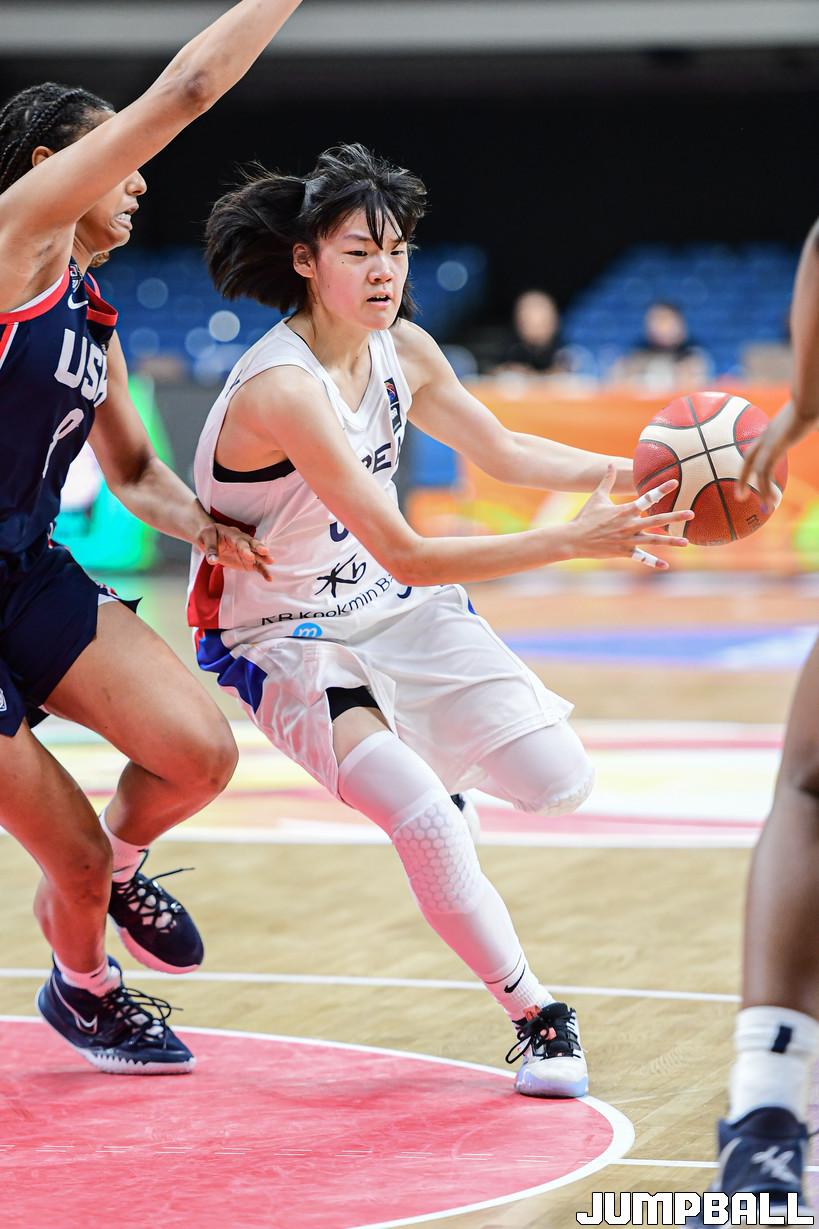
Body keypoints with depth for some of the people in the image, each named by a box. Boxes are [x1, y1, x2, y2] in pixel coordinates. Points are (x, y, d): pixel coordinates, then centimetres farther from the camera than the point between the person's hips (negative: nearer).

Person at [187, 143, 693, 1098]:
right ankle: (537, 1019, -9)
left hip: (393, 609, 7)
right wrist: (573, 540, -37)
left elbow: (503, 452, 11)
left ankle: (430, 773, 30)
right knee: (423, 819, -27)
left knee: (559, 782, -3)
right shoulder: (281, 389, -30)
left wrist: (621, 472, -7)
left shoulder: (400, 350, -5)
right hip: (284, 637, -7)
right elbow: (408, 557, -33)